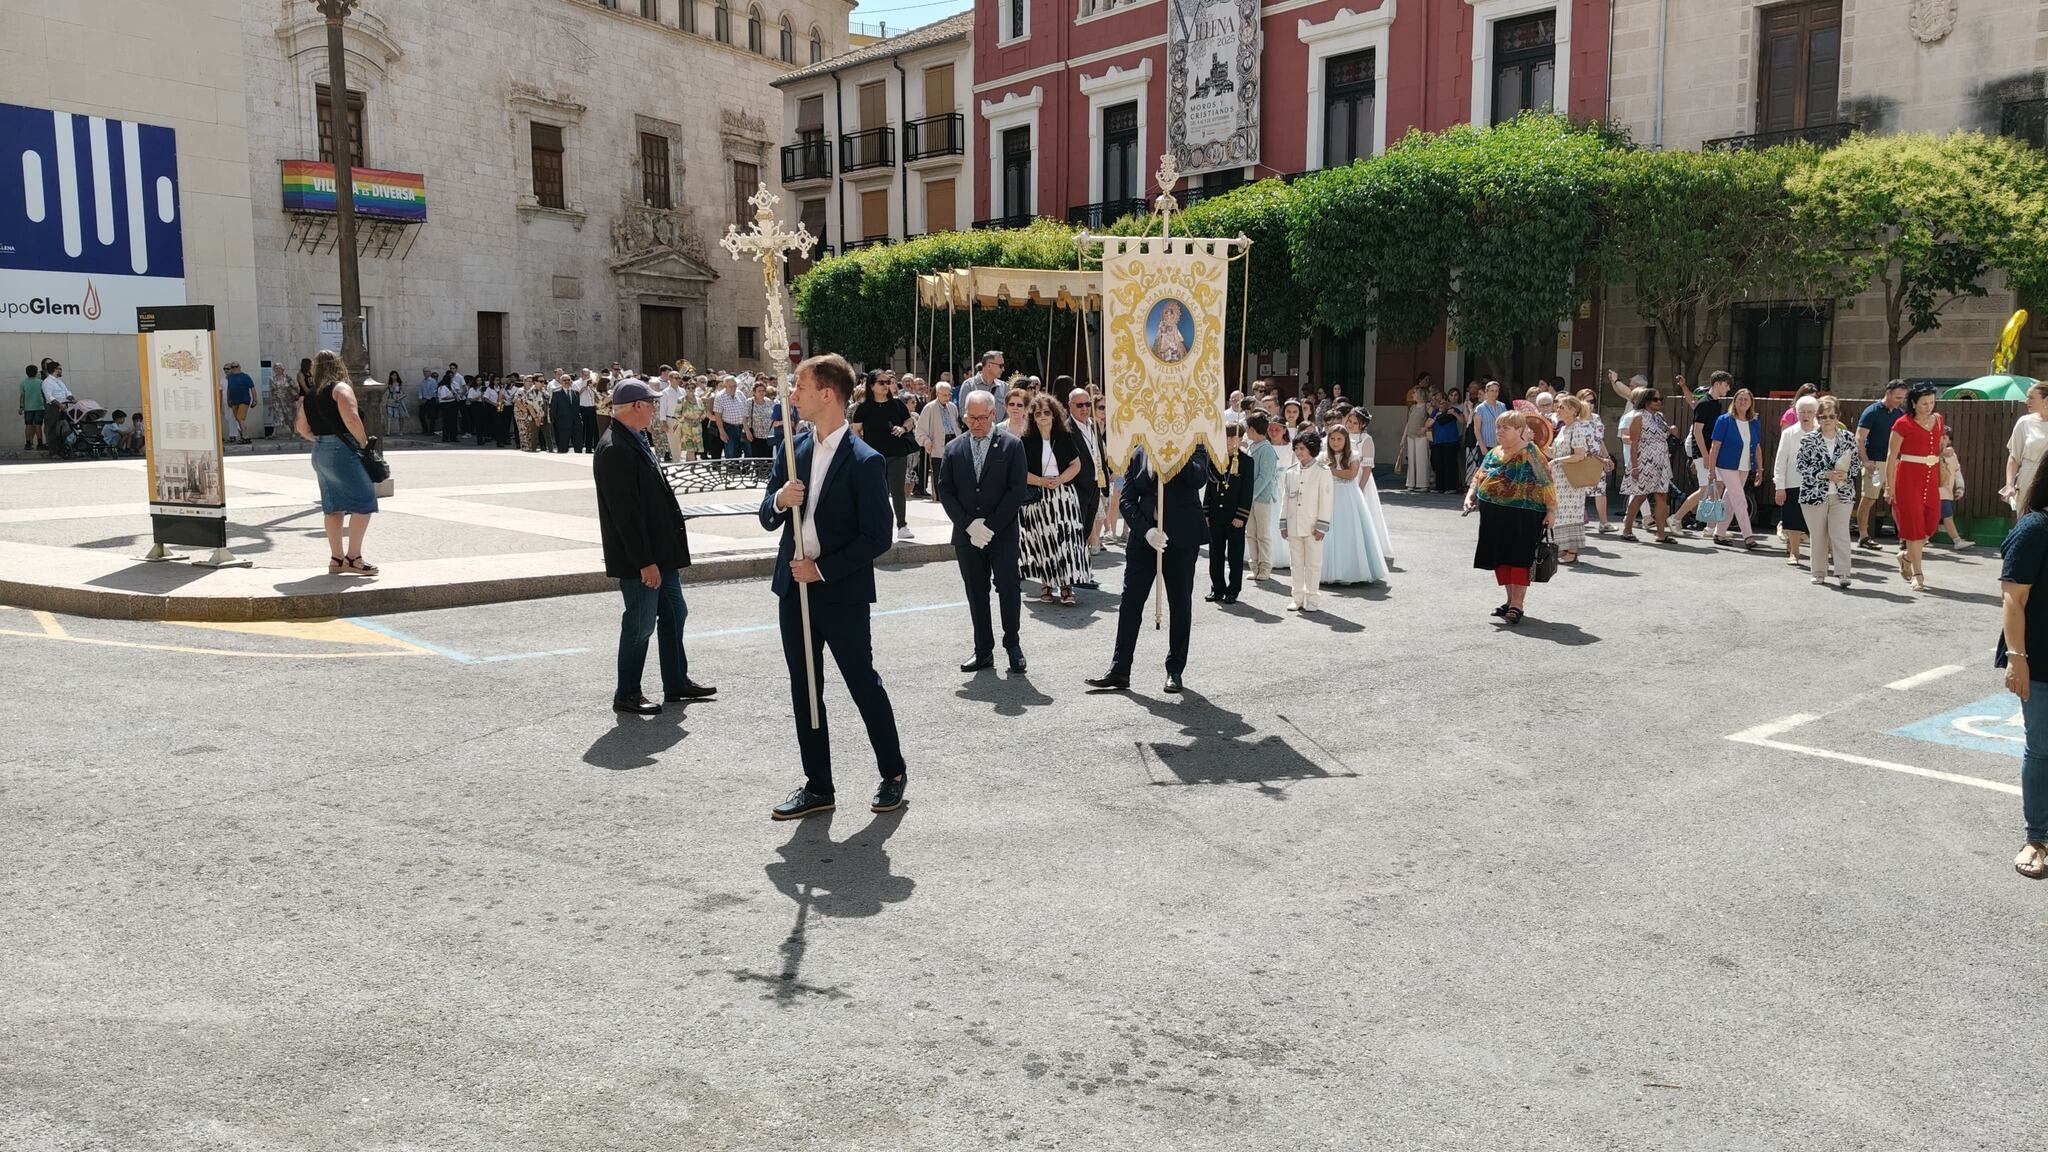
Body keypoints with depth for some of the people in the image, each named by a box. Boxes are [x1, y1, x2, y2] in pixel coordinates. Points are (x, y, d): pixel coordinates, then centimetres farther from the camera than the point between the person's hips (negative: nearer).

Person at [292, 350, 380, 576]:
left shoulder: (309, 397, 14)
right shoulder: (340, 388, -8)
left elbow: (302, 429, 18)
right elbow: (351, 419, -21)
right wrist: (363, 442, -10)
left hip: (320, 454, 8)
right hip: (343, 451, -8)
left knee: (333, 506, 13)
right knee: (364, 502, -5)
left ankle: (336, 558, 16)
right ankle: (353, 557, -9)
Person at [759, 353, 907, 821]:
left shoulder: (865, 461, -13)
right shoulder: (792, 450, 6)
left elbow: (877, 537, -14)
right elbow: (768, 519, 9)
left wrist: (822, 570, -16)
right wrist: (779, 500, -14)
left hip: (843, 593, -6)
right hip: (794, 588, 7)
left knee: (864, 684, 5)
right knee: (803, 690, 11)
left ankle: (893, 773, 24)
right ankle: (818, 786, 22)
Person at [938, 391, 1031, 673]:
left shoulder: (1011, 446, -1)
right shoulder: (954, 449, 8)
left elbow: (1018, 489, -6)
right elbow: (944, 490, 5)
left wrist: (990, 525, -11)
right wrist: (968, 525, -8)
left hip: (1003, 534, -3)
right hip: (966, 534, 3)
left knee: (1009, 589, -2)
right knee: (976, 594, 8)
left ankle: (1012, 645, 13)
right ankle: (983, 651, 15)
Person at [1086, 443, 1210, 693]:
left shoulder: (1193, 448, 2)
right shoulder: (1138, 454, 8)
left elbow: (1198, 478, -18)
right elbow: (1127, 500, 3)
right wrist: (1146, 530, -11)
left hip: (1181, 537, -2)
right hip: (1144, 536, 2)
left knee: (1180, 604, 6)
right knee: (1130, 601, -1)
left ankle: (1175, 671, 16)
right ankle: (1119, 670, 2)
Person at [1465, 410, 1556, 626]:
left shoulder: (1529, 453, -8)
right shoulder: (1494, 454, 13)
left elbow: (1546, 482, -10)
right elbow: (1478, 477, 18)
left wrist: (1551, 510, -14)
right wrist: (1470, 496, 1)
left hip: (1522, 516, -7)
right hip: (1495, 516, 7)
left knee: (1518, 559, -4)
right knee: (1500, 559, 12)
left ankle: (1517, 606, -1)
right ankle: (1511, 601, 24)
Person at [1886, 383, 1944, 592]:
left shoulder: (1938, 420, 10)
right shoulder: (1903, 424, -7)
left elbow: (1938, 447, 22)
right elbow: (1892, 455, -7)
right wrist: (1890, 485, -10)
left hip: (1931, 476, 6)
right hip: (1909, 475, -6)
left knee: (1932, 520, 4)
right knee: (1914, 522, -4)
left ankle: (1906, 555, 30)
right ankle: (1917, 574, 0)